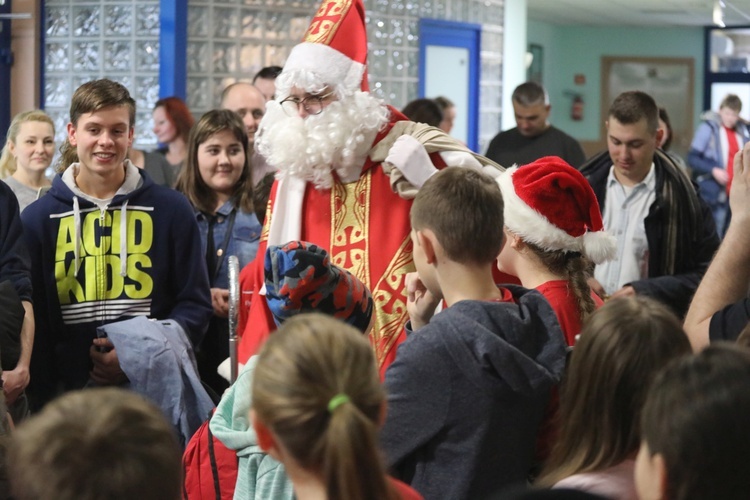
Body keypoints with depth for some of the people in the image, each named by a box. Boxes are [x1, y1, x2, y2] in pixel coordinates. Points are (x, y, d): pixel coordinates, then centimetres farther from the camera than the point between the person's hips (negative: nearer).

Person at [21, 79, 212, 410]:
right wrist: (44, 403, -5)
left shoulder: (171, 211, 5)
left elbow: (194, 305, 5)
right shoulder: (38, 219, 5)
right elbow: (31, 321, 4)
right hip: (69, 394, 0)